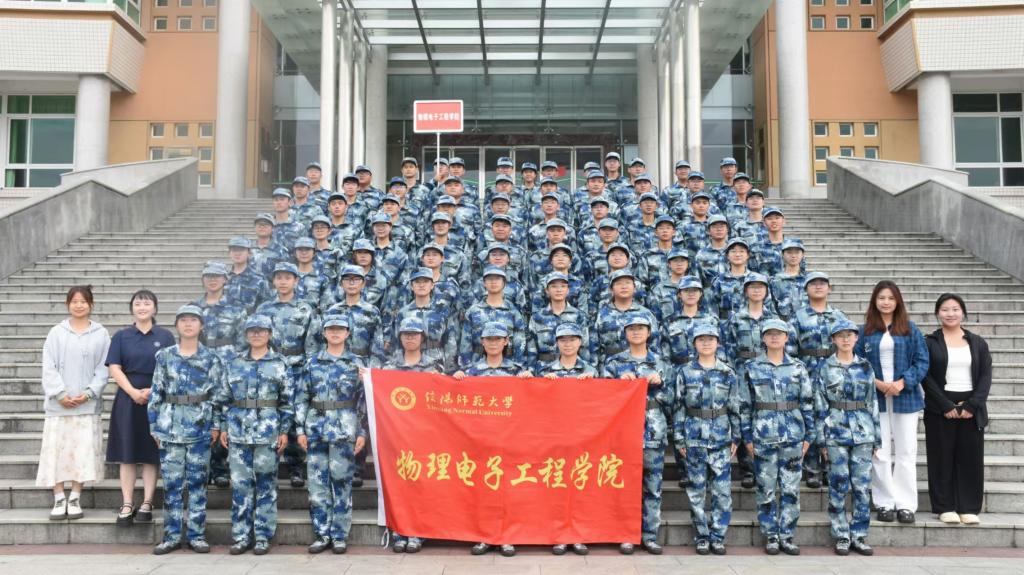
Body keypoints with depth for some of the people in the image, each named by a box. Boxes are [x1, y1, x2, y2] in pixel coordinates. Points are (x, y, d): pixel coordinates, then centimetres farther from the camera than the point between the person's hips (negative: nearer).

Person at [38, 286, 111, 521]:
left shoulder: (101, 334, 2)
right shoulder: (56, 332, 2)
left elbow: (103, 369, 1)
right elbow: (49, 367, -1)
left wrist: (88, 393, -11)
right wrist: (59, 393, -11)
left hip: (87, 403, 0)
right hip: (59, 403, 0)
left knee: (83, 451, 1)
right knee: (57, 450, 1)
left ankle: (75, 499, 11)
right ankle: (59, 499, 10)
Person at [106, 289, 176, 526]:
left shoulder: (165, 336, 4)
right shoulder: (121, 336, 7)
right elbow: (114, 368, -1)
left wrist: (152, 390, -13)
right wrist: (133, 392, -13)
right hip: (128, 399, 1)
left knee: (151, 455, 3)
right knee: (127, 455, 2)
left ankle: (147, 504, 9)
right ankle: (127, 505, 7)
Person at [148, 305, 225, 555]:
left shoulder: (212, 358, 2)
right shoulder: (165, 356, 5)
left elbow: (218, 394, 2)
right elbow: (156, 393, 6)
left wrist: (216, 425, -3)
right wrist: (155, 426, 3)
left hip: (200, 428, -1)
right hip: (170, 427, 1)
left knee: (197, 482, 4)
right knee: (172, 482, 4)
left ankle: (196, 535, 12)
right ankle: (172, 536, 13)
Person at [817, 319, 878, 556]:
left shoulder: (865, 366, 8)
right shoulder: (825, 367, 2)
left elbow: (873, 402, 11)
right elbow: (820, 404, 0)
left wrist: (877, 436, 8)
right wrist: (822, 438, -4)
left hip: (862, 431, 2)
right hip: (836, 431, -2)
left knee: (862, 485, 3)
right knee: (839, 485, 1)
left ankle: (859, 536, 13)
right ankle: (841, 535, 12)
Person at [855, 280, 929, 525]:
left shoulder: (910, 329, 4)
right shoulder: (865, 330, 4)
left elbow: (922, 361, 0)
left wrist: (903, 382, -13)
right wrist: (876, 383, -13)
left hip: (905, 397, 0)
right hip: (875, 398, 0)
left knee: (906, 453, 3)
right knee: (880, 454, 4)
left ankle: (905, 504, 10)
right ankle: (885, 503, 12)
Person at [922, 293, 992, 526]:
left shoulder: (978, 343, 10)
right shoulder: (929, 342, 3)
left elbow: (986, 376, 4)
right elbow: (926, 376, -4)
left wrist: (972, 405, -10)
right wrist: (947, 406, -13)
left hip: (971, 409, 2)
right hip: (940, 409, -2)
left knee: (971, 458, 3)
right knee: (943, 458, 1)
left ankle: (969, 508, 12)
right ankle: (945, 507, 9)